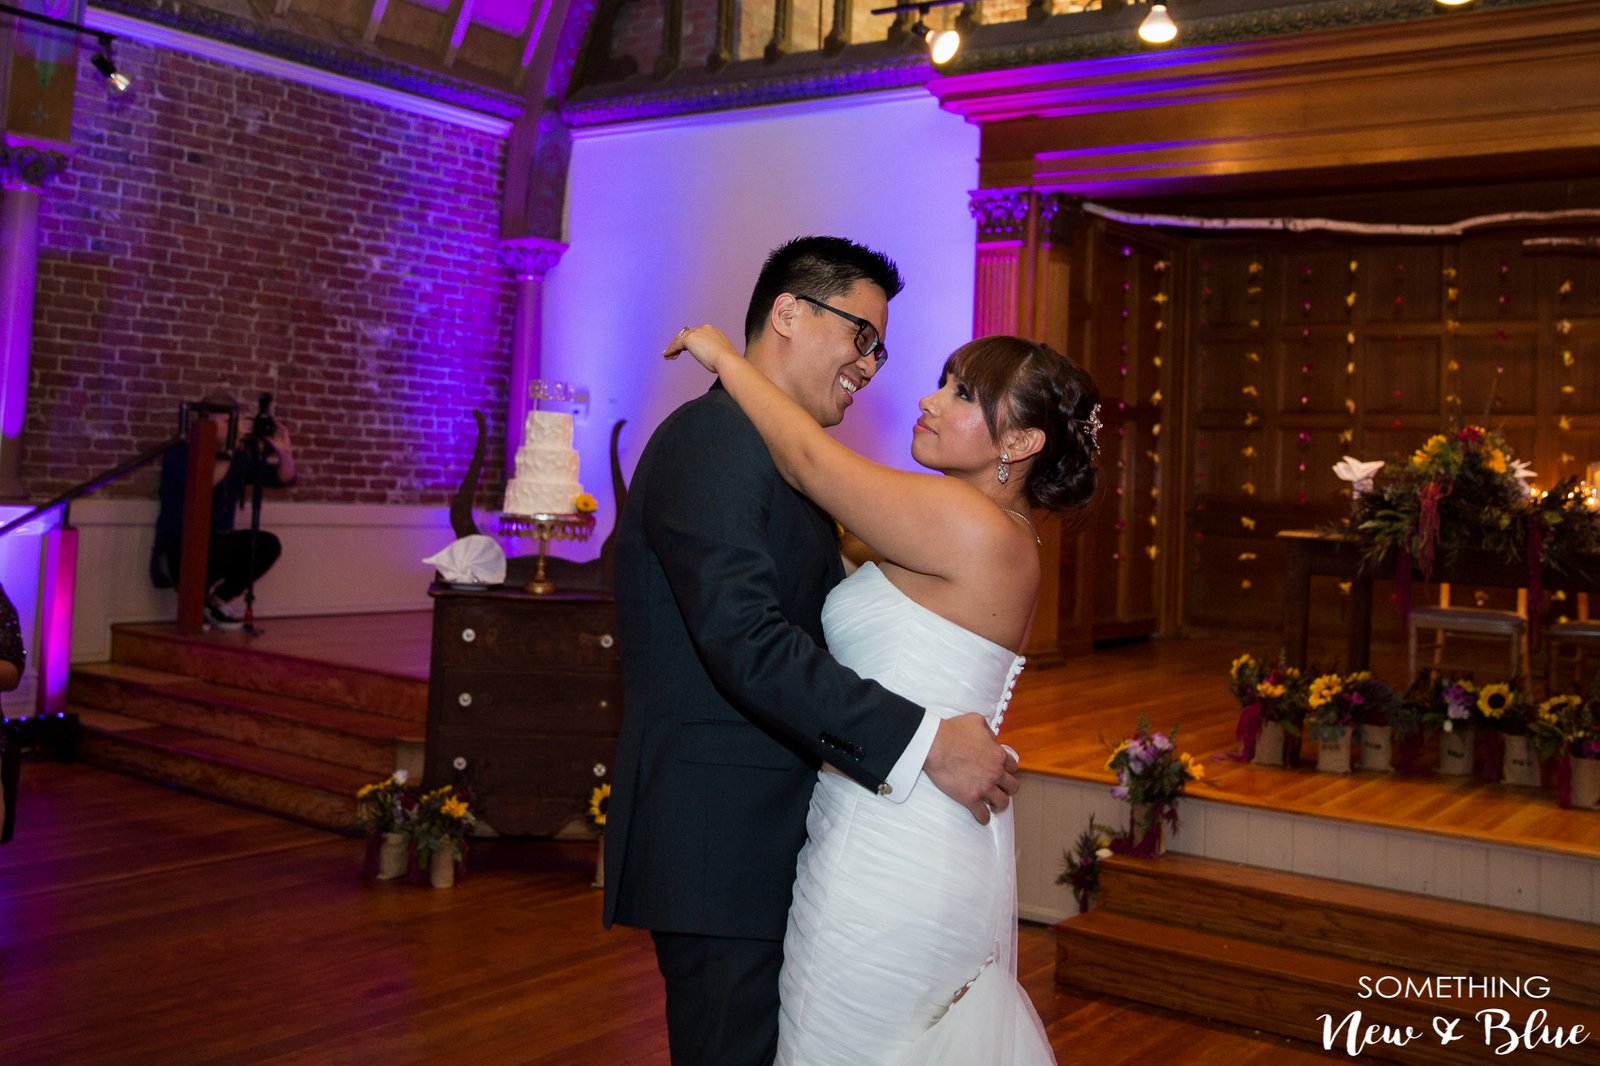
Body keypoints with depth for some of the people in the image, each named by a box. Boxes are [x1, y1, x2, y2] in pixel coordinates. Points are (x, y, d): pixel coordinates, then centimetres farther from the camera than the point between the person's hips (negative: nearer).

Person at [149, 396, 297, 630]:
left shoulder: (239, 458, 7)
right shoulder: (180, 453, -9)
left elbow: (284, 478, 5)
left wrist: (284, 451, -14)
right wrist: (231, 450, -32)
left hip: (215, 548, 6)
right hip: (176, 552, -6)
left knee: (269, 544, -14)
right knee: (217, 547, -37)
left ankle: (217, 599, 3)